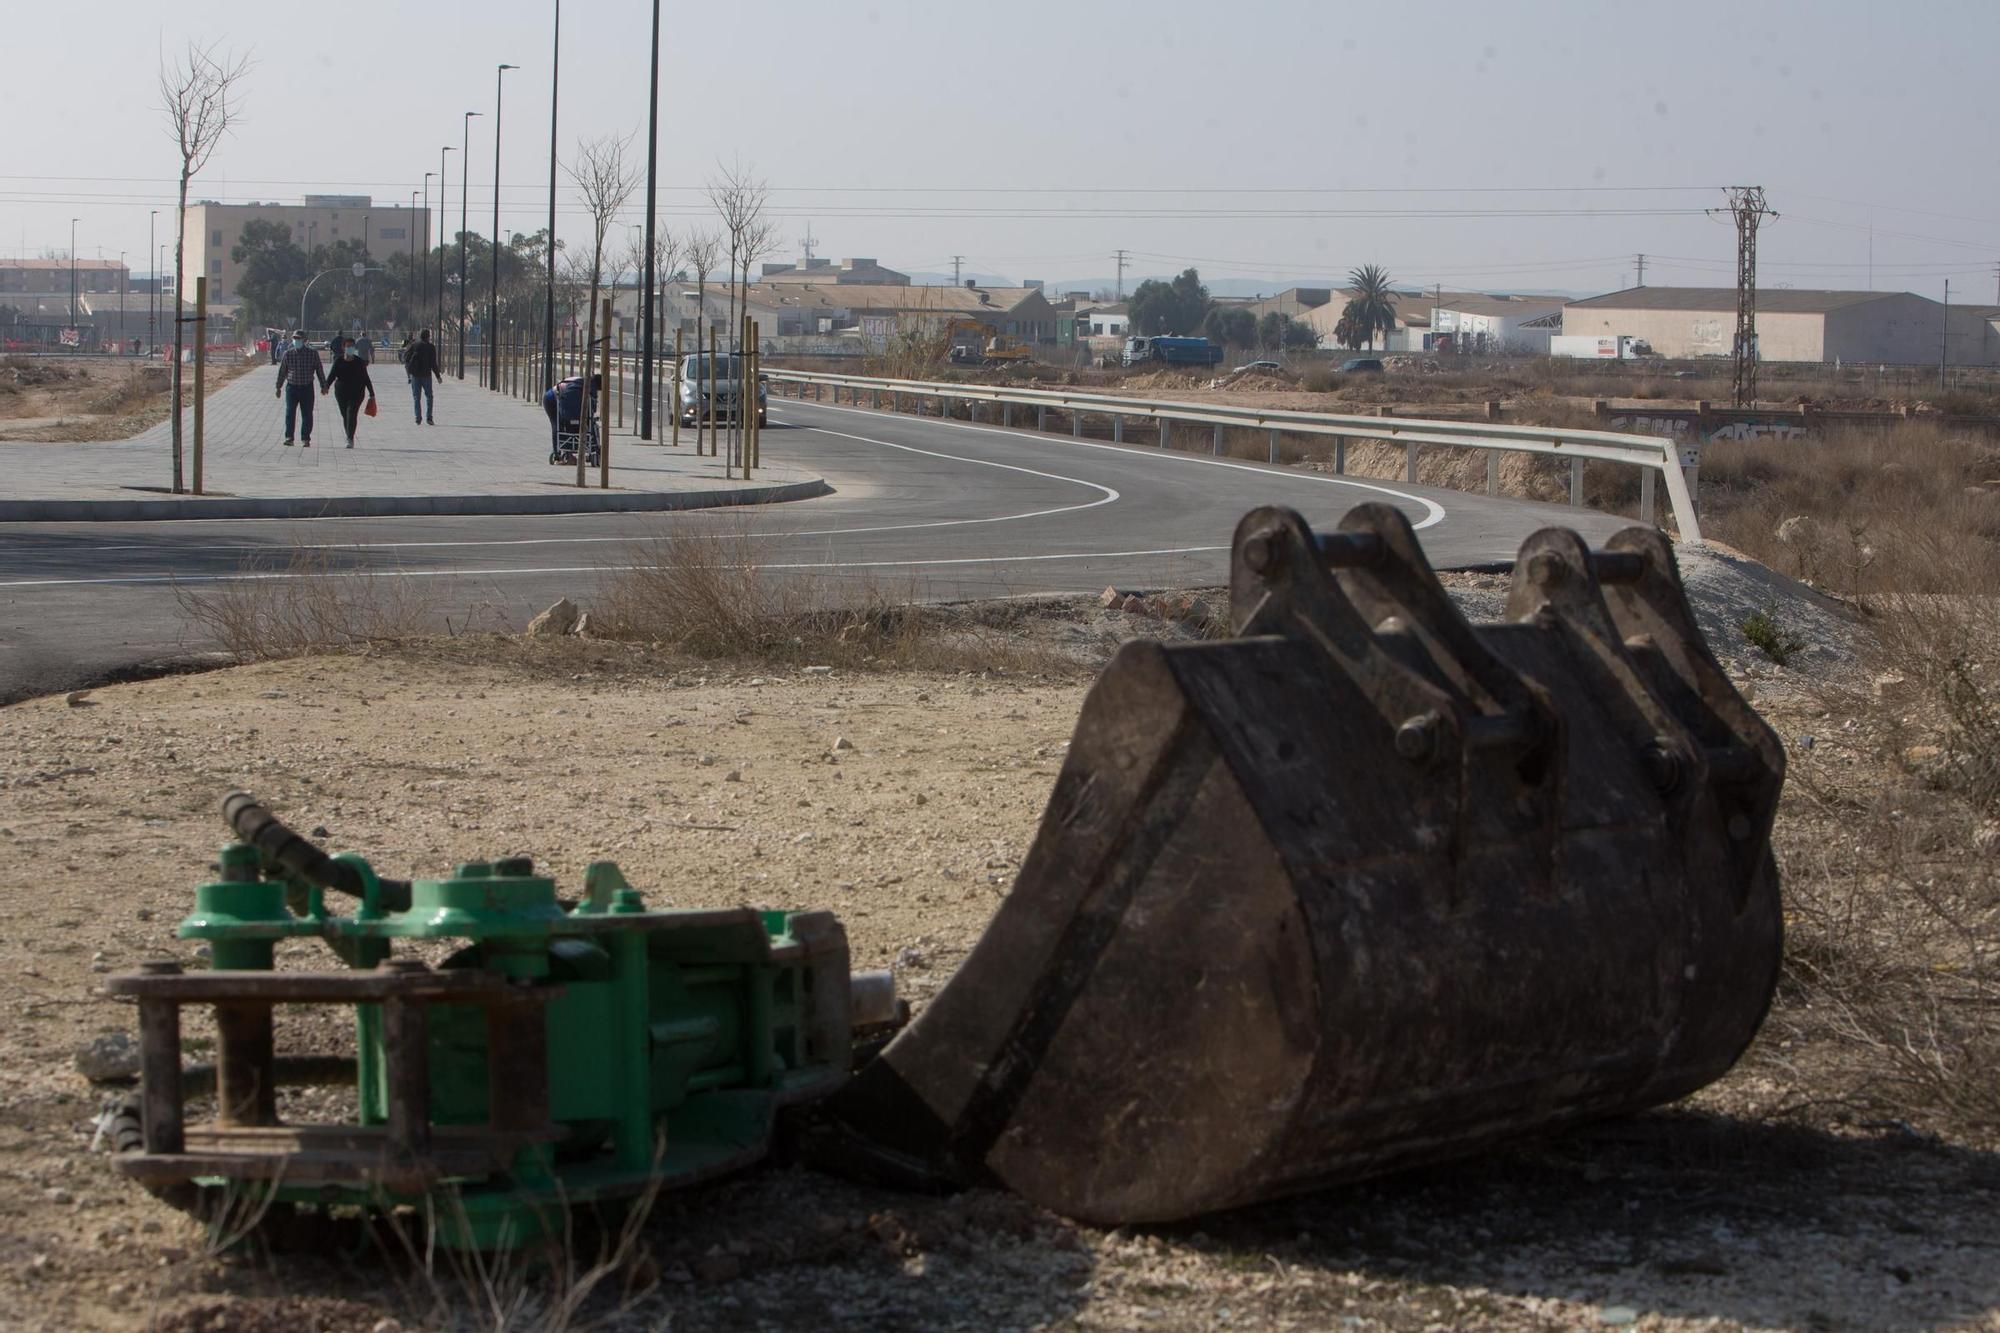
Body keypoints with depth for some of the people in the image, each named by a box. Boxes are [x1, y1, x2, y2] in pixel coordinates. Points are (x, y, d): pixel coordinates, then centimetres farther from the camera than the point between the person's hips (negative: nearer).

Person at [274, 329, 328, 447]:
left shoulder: (313, 353, 0)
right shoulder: (288, 353, 2)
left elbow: (319, 370, 7)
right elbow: (282, 371, 10)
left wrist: (323, 385, 8)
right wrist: (279, 387, 12)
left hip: (307, 388, 0)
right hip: (291, 387, 0)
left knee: (307, 414, 3)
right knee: (290, 413, -9)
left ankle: (306, 439, 11)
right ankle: (289, 437, -6)